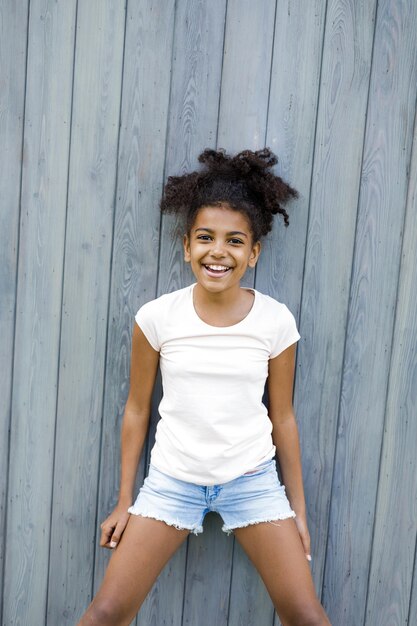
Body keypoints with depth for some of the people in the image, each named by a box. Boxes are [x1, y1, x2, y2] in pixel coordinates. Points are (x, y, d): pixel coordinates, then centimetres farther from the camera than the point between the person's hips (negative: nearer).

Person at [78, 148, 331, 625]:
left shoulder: (276, 321, -10)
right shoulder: (157, 318, -11)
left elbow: (283, 417, 0)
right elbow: (136, 410, -1)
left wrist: (297, 508, 6)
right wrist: (124, 501, 6)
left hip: (252, 479, 1)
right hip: (172, 479, 0)